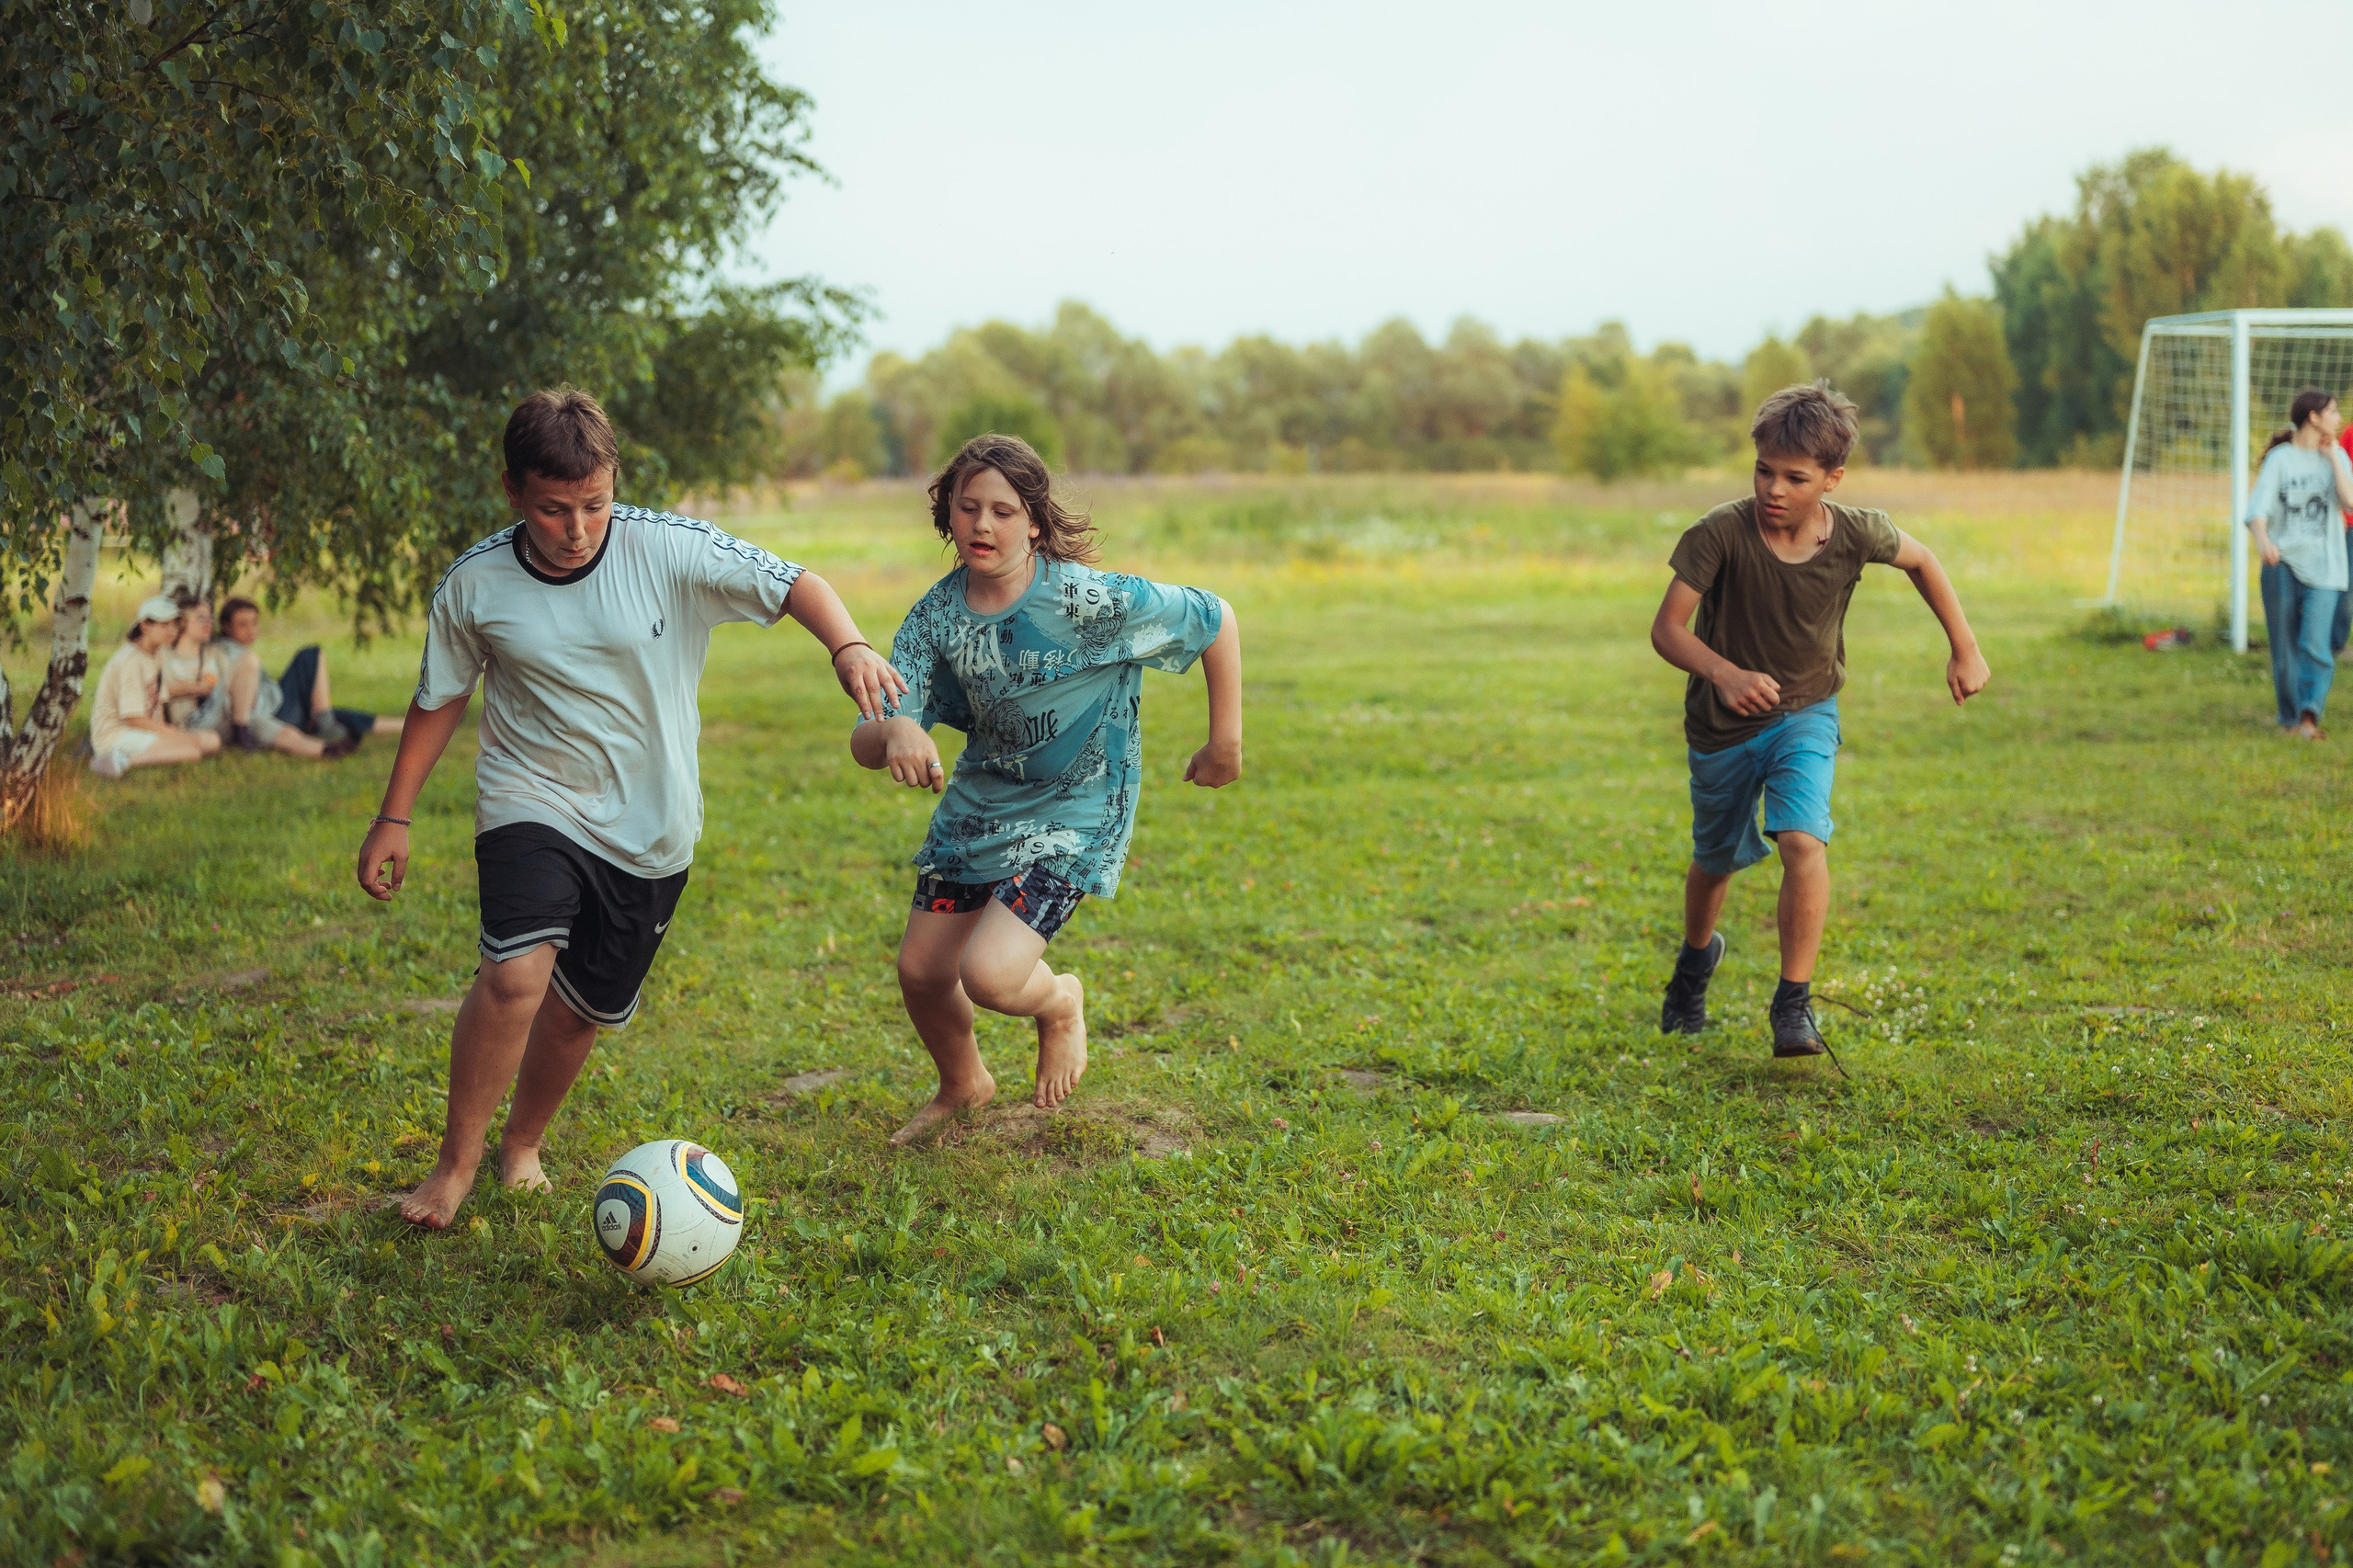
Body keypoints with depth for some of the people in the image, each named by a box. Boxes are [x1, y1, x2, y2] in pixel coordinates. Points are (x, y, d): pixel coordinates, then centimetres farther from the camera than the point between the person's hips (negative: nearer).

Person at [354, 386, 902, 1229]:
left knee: (584, 1007, 9)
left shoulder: (672, 550, -13)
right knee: (516, 973, -24)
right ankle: (456, 1162, -7)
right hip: (534, 804, -1)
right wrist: (394, 818, 8)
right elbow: (440, 698, 5)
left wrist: (849, 647, -30)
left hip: (651, 828, 1)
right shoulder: (476, 584, -8)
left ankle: (522, 1144, 36)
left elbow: (794, 585, -10)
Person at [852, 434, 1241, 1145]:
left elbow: (1214, 620, -11)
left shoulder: (1087, 599, -24)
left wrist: (1225, 742, -5)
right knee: (921, 972, 10)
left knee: (989, 975, -22)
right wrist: (894, 731, -42)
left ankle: (1059, 1003, 17)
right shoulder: (938, 614, -10)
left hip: (1072, 819, -5)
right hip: (977, 805, 5)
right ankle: (963, 1086, 44)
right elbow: (864, 743, -16)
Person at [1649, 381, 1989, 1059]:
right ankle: (1696, 958, 51)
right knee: (1716, 858, 18)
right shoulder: (1720, 534, -25)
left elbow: (1921, 560, 4)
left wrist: (1965, 650, 6)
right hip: (1723, 724, 0)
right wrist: (1725, 674, -41)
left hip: (1806, 713, 0)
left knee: (1803, 840, -24)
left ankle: (1794, 1003, -15)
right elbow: (1667, 629, -24)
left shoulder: (1856, 534, -17)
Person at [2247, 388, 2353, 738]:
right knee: (2284, 646, 4)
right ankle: (2288, 716, 19)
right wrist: (2263, 540, -30)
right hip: (2282, 563, -1)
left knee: (2315, 644, -14)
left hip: (2322, 567, 1)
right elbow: (2259, 506, -10)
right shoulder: (2279, 458, 1)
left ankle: (2309, 716, -14)